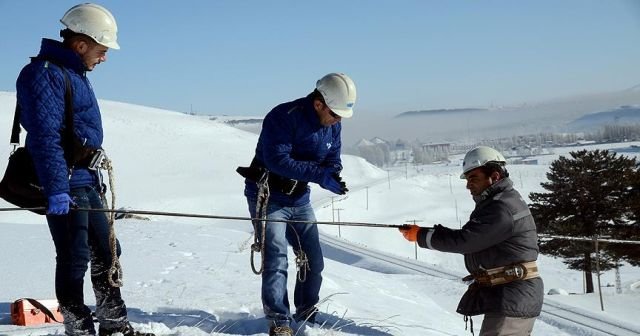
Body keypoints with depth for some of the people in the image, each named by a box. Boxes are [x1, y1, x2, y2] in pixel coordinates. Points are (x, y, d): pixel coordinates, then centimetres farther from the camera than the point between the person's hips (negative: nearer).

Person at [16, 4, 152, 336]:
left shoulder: (74, 74, 17)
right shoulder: (45, 73, -14)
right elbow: (45, 136, -22)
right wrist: (56, 190, -27)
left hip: (86, 181, 10)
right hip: (65, 184, -10)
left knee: (106, 250, 15)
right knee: (75, 258, -4)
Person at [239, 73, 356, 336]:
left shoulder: (333, 124, -3)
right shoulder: (283, 117, -25)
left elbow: (333, 158, 5)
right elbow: (278, 160, -33)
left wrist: (333, 175, -20)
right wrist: (320, 174, -37)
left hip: (299, 199, 7)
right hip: (268, 196, -7)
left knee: (313, 260, 9)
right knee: (276, 258, -14)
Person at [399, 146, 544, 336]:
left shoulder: (503, 209, -19)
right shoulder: (494, 203, 15)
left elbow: (464, 240, -21)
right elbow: (471, 241, 15)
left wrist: (420, 235, -11)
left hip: (511, 299, -11)